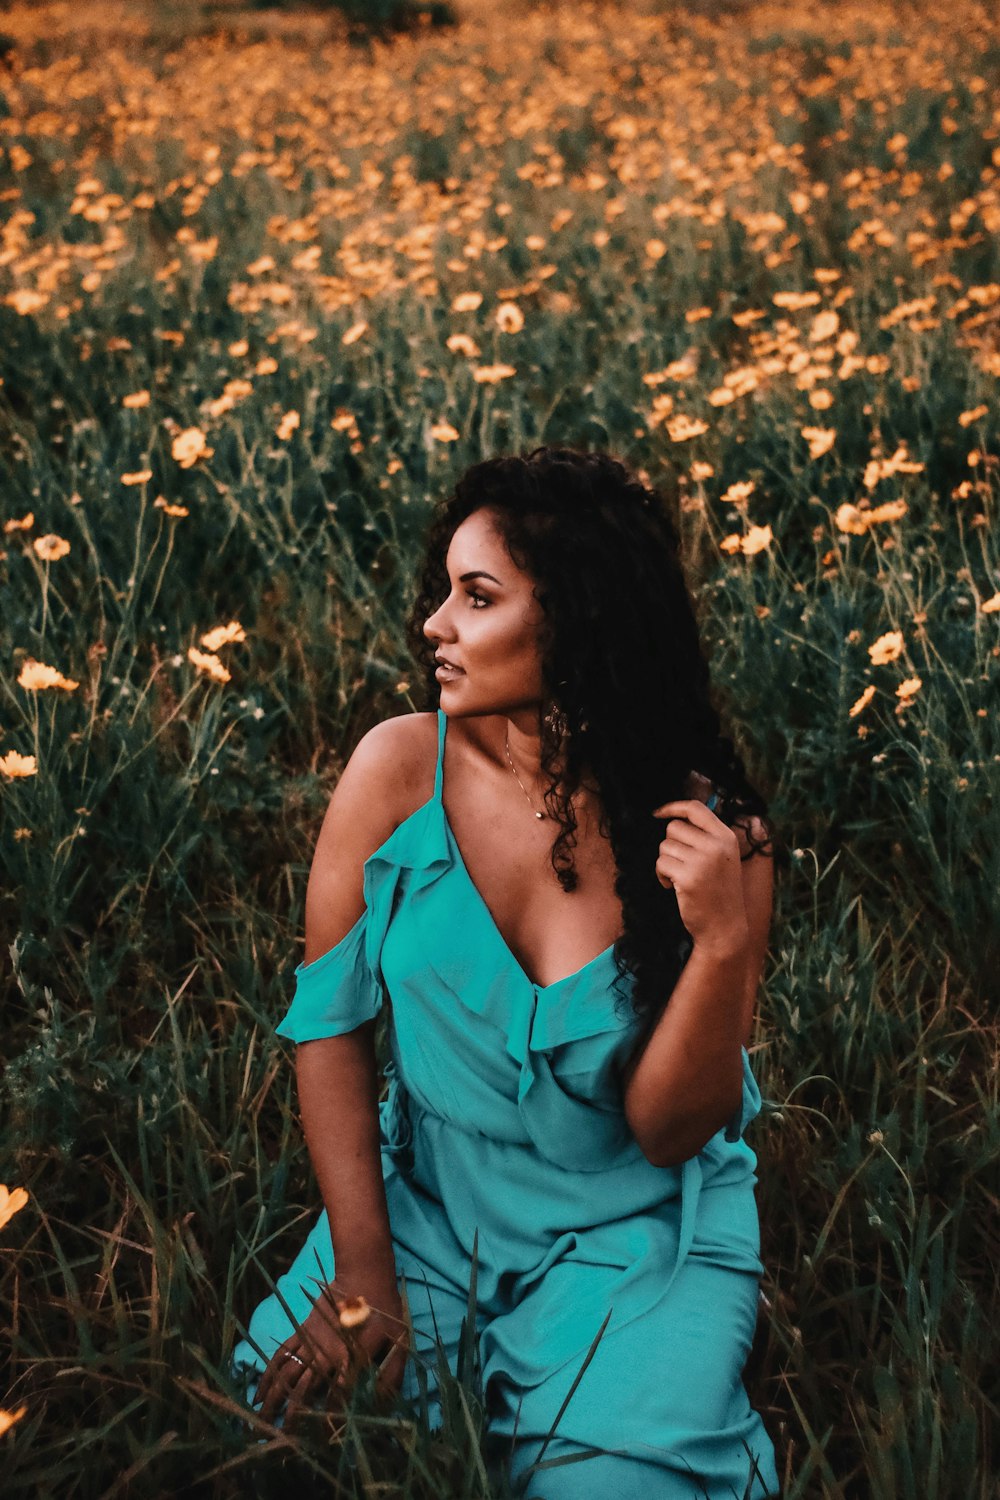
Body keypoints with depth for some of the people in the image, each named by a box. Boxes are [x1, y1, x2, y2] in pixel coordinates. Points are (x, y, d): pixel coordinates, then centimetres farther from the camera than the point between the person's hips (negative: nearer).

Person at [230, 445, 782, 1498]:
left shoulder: (708, 830, -15)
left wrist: (721, 943, -27)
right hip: (424, 1204, 2)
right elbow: (329, 1024, -5)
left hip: (639, 1235, -1)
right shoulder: (400, 768, -12)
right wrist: (360, 1271, -12)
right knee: (288, 1415, -17)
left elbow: (666, 1131, -11)